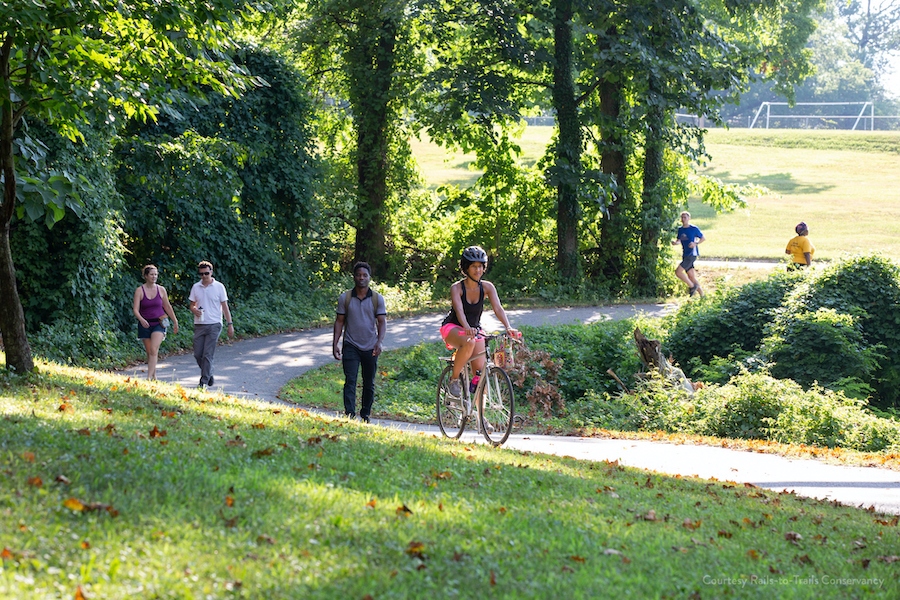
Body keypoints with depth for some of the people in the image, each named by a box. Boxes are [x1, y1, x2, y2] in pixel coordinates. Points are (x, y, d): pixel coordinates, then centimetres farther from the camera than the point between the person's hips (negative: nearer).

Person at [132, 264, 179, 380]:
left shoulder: (161, 290, 2)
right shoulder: (139, 290, -5)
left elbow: (167, 307, 13)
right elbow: (135, 309, -10)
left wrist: (175, 322, 18)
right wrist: (141, 320, -29)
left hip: (159, 323, -1)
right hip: (145, 324, 1)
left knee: (154, 349, -18)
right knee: (149, 352, 8)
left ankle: (149, 377, -24)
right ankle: (154, 376, 23)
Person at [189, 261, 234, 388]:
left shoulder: (219, 287, 0)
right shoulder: (196, 287, 8)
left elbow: (225, 306, 2)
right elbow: (192, 305, 15)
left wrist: (230, 324, -2)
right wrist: (194, 310, -9)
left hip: (214, 325, -4)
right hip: (199, 325, 4)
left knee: (208, 354, -9)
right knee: (197, 354, 3)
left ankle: (204, 381, -6)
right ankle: (208, 375, 23)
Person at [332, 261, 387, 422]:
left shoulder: (377, 299, 1)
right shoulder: (345, 298, 1)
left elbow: (382, 322, -2)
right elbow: (339, 321, 5)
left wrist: (379, 341, -18)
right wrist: (335, 344, -2)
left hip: (370, 348, 1)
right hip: (351, 346, -1)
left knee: (369, 384, 9)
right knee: (350, 381, -13)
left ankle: (365, 416, 21)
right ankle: (349, 415, -21)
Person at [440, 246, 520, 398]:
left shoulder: (487, 287, -8)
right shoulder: (457, 288, -18)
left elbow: (498, 308, -20)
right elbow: (459, 310, -34)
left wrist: (508, 327, -38)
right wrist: (467, 328, -53)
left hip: (475, 330, 4)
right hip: (452, 328, -4)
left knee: (480, 370, -11)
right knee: (469, 342, -38)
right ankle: (454, 380, -20)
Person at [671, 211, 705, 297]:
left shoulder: (694, 229, -7)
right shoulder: (680, 229, 10)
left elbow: (703, 238, 1)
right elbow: (678, 240, 22)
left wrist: (695, 243, -17)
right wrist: (674, 242, -2)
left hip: (692, 254, -7)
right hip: (685, 255, 7)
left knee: (678, 271, -18)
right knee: (692, 277, 7)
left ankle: (692, 286, -2)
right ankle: (702, 295, 15)